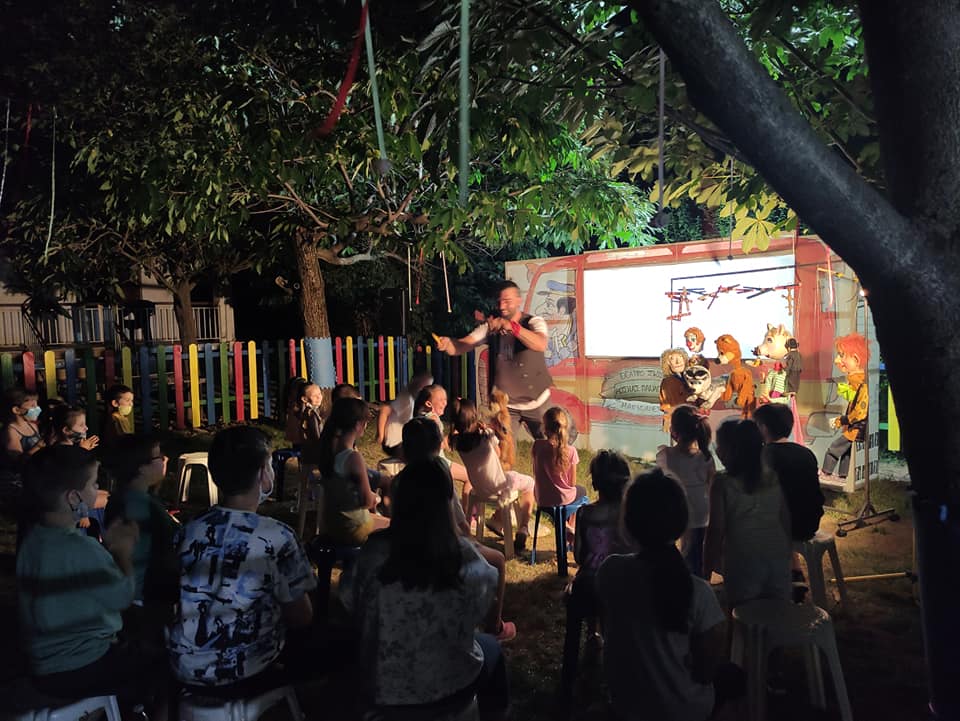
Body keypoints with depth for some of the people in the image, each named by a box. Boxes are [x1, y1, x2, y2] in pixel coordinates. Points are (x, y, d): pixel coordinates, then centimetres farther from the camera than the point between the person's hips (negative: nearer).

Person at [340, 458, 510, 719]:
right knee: (491, 646, 28)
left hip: (383, 689, 2)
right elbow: (478, 614, -3)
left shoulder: (375, 550, -17)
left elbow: (349, 602, -1)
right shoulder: (464, 555, -20)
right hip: (448, 690, -2)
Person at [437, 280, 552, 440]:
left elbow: (541, 345, -34)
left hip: (537, 402, -1)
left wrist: (511, 326, -48)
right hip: (505, 404, 1)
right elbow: (463, 345, -16)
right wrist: (447, 343, -39)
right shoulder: (490, 327, -5)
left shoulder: (534, 322, -12)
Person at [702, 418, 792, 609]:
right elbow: (787, 520, 4)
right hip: (778, 560, 4)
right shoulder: (775, 478, -1)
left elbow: (716, 531, -11)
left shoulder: (723, 484, -13)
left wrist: (707, 571, -3)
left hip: (742, 563, -4)